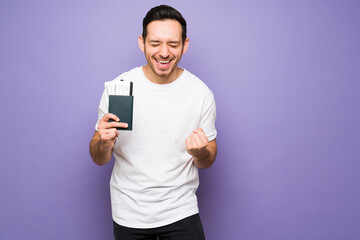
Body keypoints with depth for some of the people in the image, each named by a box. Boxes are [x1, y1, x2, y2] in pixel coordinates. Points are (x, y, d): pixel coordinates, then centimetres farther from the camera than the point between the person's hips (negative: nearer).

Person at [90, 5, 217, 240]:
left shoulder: (202, 93, -8)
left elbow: (208, 162, 2)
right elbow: (99, 159, -2)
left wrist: (200, 152, -21)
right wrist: (104, 142, -25)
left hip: (180, 210, 0)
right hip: (129, 214, 1)